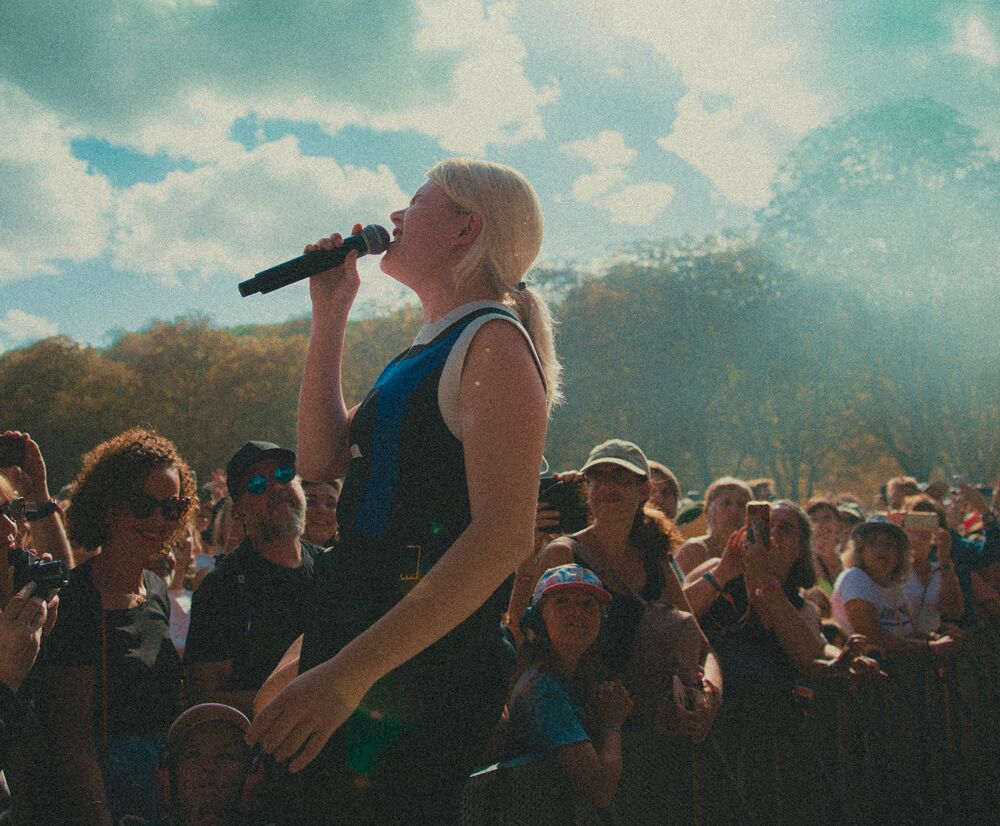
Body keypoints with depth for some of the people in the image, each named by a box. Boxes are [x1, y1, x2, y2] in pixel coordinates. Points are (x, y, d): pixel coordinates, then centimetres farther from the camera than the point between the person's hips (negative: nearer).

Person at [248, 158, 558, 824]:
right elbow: (322, 459, 17)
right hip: (355, 652, 9)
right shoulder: (430, 352, 18)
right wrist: (330, 315, 14)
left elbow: (504, 536, -24)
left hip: (418, 670, -9)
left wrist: (349, 670, -29)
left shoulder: (494, 340, -12)